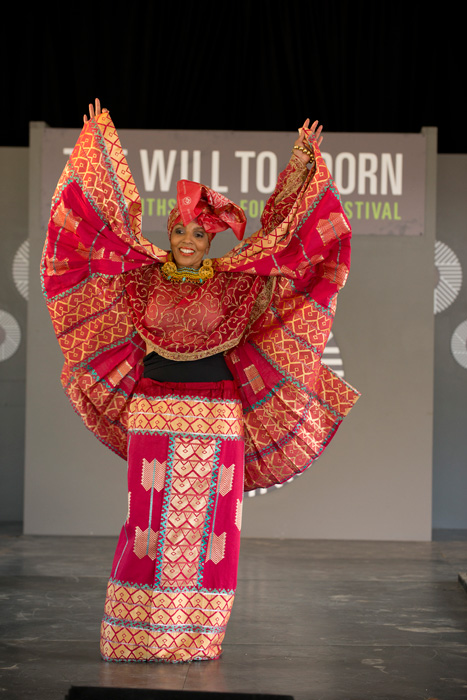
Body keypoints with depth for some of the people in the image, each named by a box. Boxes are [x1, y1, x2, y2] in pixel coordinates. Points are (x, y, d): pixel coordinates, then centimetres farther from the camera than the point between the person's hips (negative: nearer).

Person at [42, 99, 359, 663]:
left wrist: (301, 165, 0)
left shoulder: (235, 284, 5)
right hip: (154, 415, 0)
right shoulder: (144, 278, 5)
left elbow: (279, 234, 5)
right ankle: (135, 634, 8)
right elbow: (113, 219, 6)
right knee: (151, 520, 0)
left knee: (207, 524, 2)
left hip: (218, 419, 1)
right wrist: (100, 142, 6)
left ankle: (196, 637, 10)